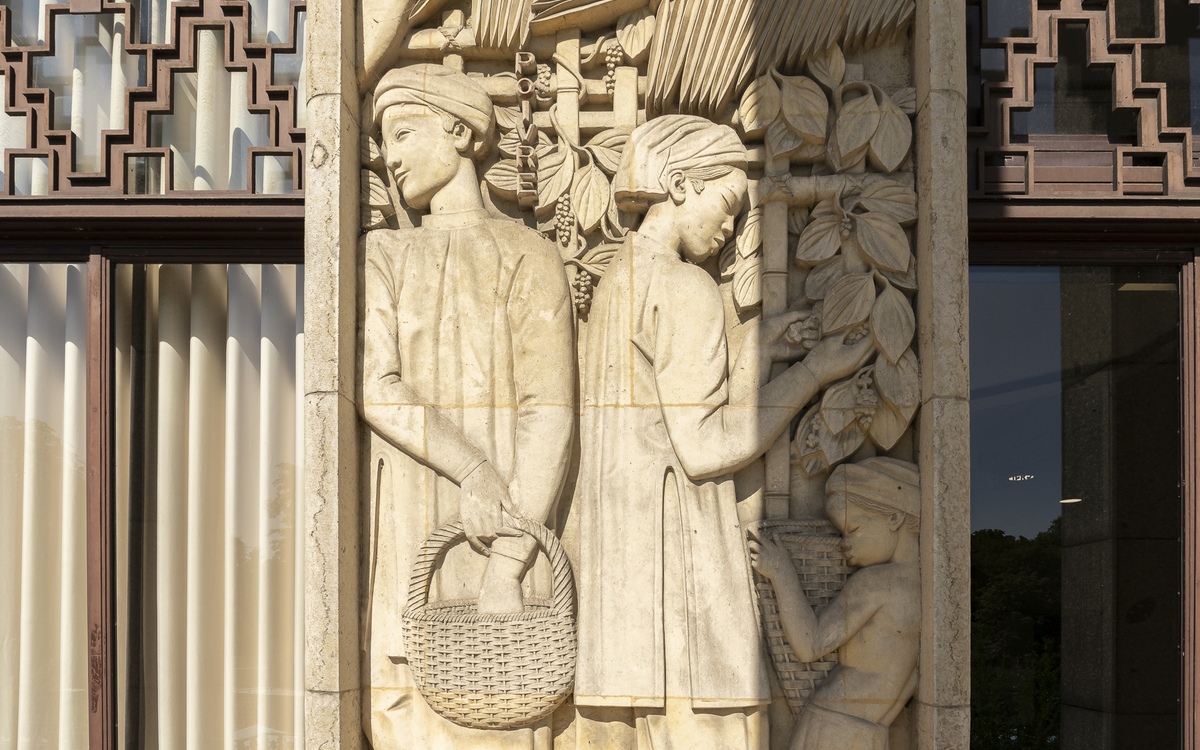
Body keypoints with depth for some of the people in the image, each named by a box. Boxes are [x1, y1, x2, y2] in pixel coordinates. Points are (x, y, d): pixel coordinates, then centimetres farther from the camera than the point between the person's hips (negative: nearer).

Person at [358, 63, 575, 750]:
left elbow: (550, 416, -6)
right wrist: (469, 469, -19)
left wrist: (509, 568, -16)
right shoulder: (383, 255, 13)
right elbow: (376, 386, -2)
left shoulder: (529, 258, 2)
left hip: (505, 521, -3)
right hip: (407, 529, 3)